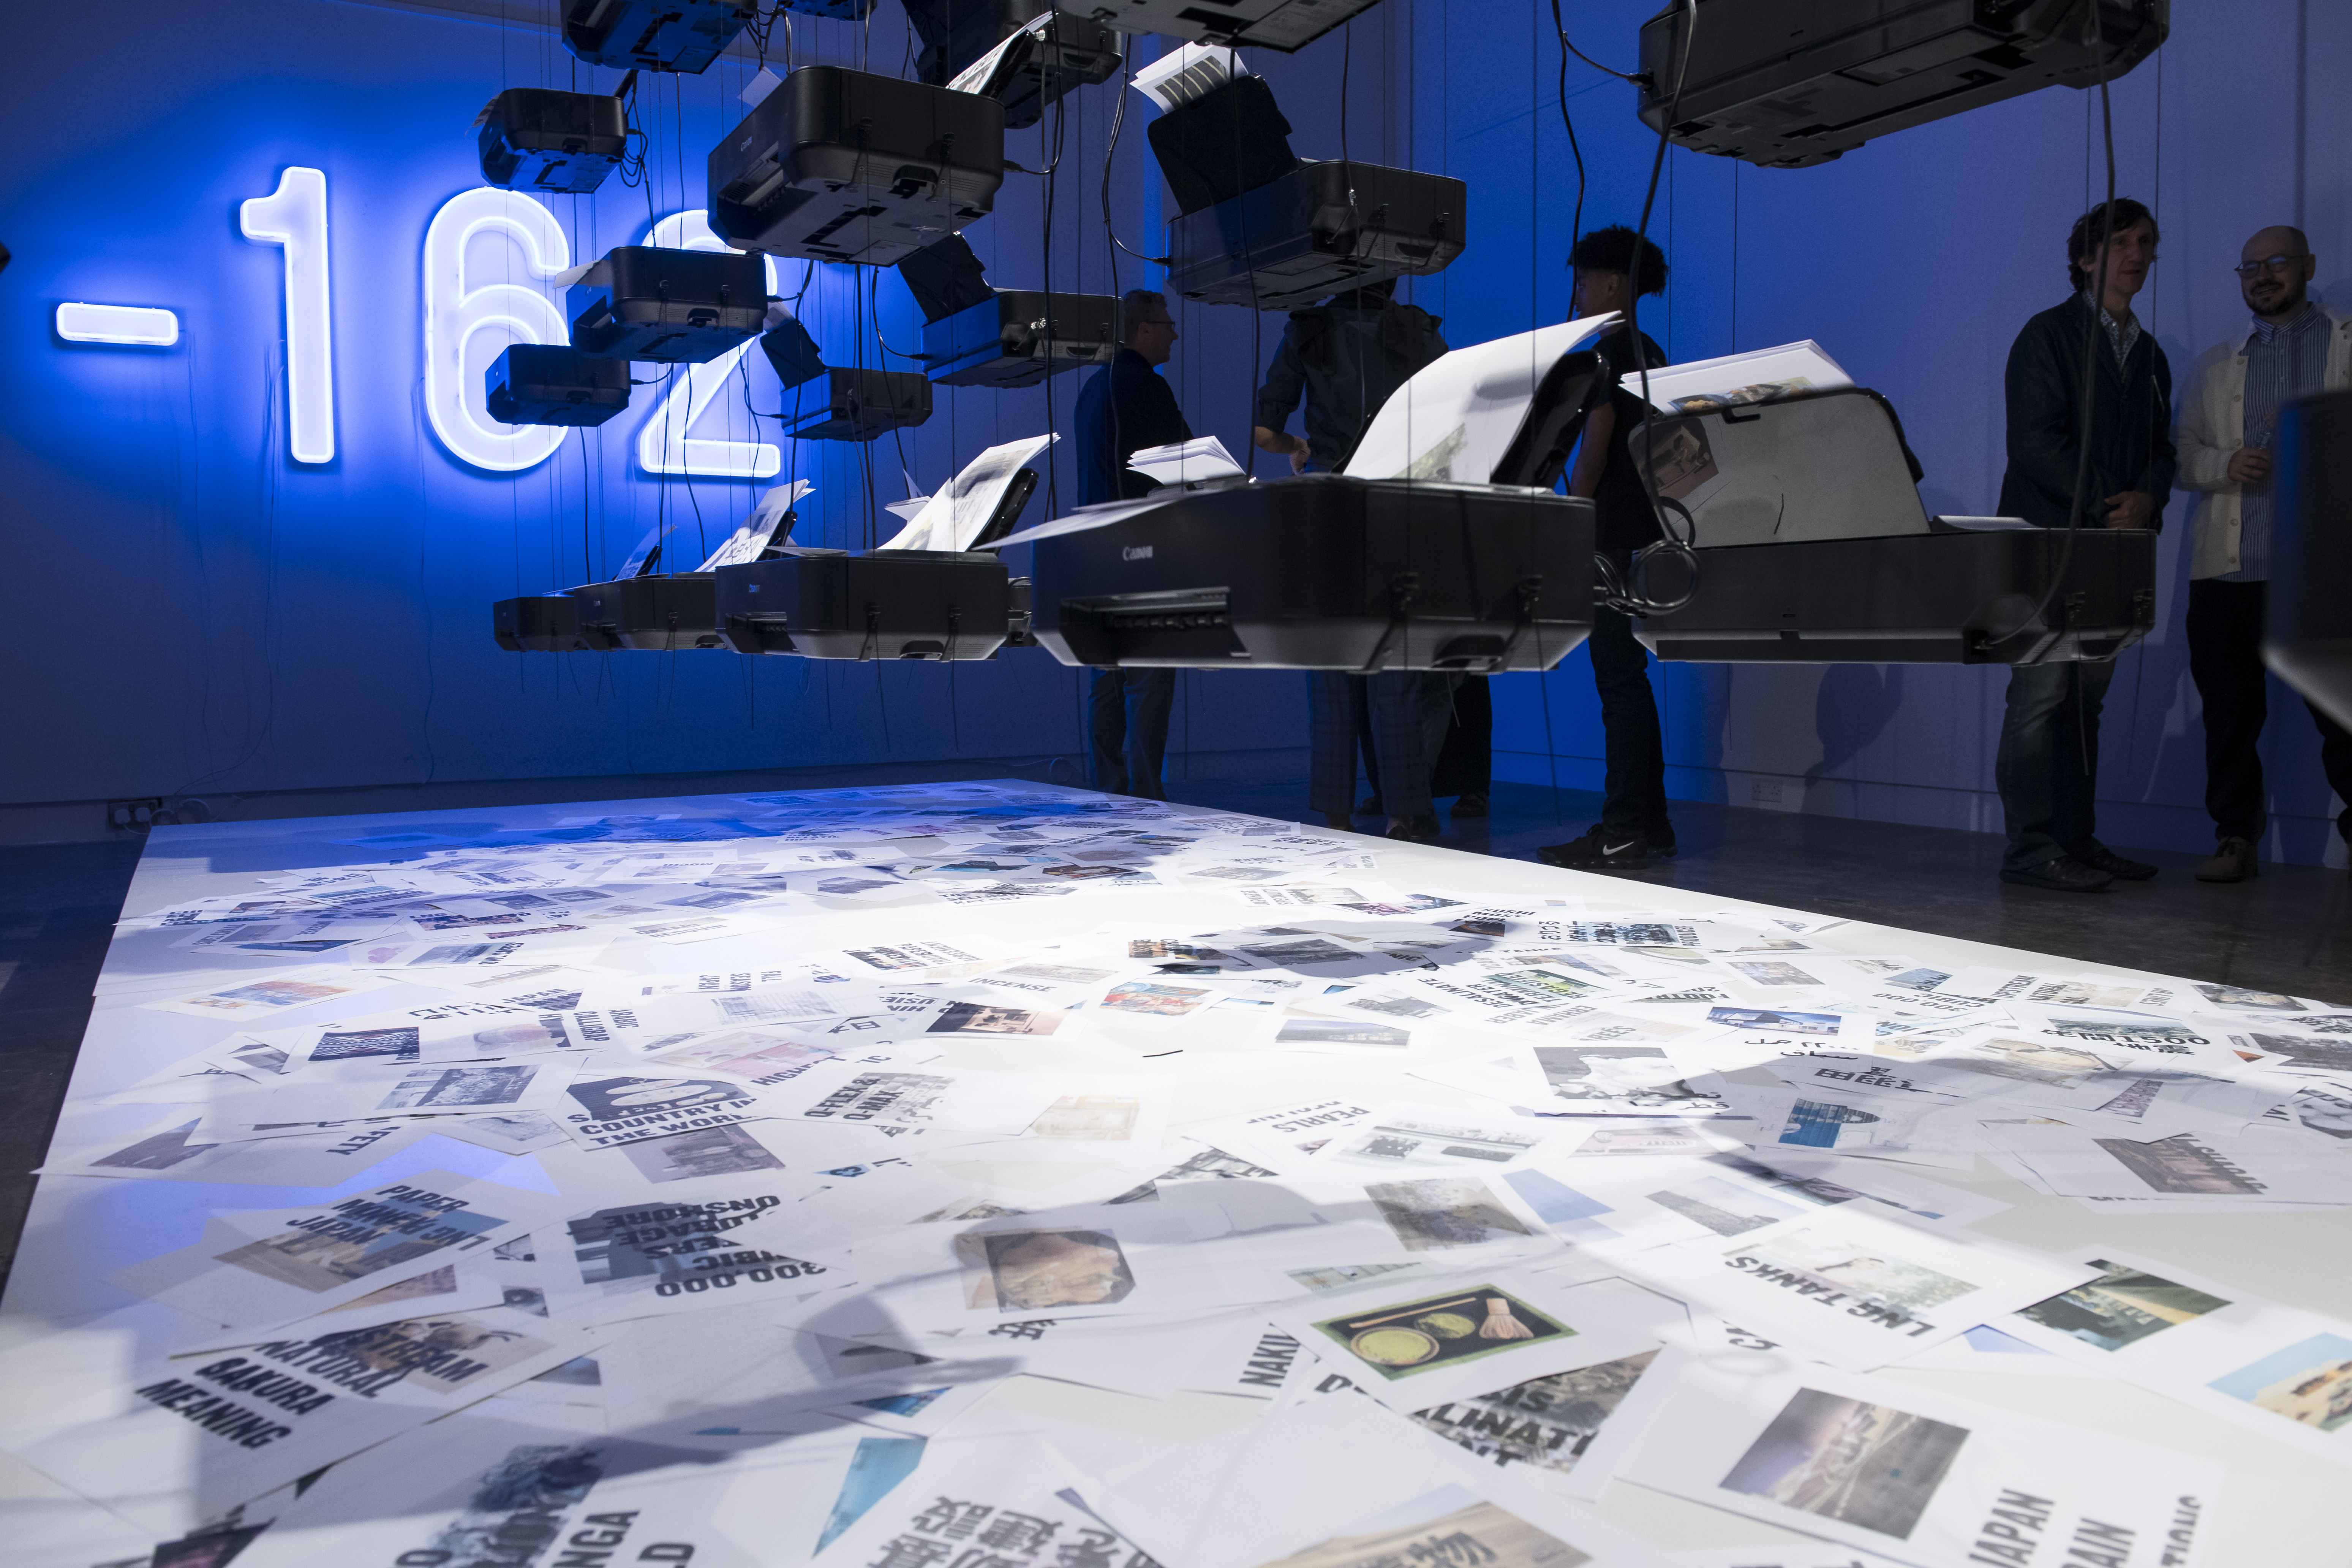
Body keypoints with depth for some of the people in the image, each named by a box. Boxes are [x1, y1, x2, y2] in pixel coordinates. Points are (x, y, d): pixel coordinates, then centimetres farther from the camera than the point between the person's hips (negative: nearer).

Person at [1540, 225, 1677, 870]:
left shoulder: (1607, 354, -9)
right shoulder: (1650, 355, 19)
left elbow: (1593, 453, -15)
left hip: (1613, 541, -10)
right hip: (1645, 534, 10)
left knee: (1619, 683, -10)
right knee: (1628, 682, 12)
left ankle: (1622, 834, -8)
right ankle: (1649, 824, 16)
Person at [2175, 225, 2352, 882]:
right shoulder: (2215, 366, 20)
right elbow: (2184, 456, 14)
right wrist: (2225, 464, -6)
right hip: (2228, 564, 3)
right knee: (2229, 710, 4)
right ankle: (2234, 836, 12)